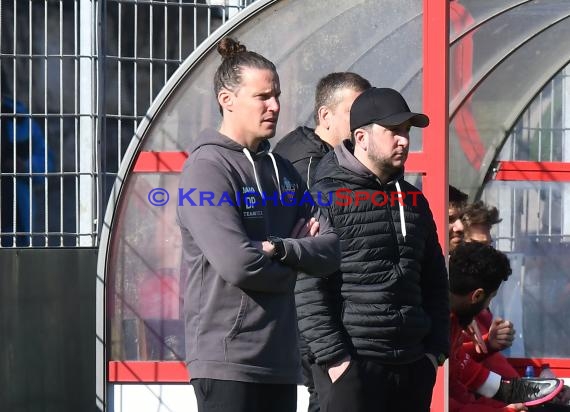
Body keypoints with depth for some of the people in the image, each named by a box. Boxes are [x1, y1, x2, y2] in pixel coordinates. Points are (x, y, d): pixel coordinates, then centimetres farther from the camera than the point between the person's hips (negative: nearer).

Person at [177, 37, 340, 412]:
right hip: (228, 358, -8)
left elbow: (330, 249, 8)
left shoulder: (281, 170, 17)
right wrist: (294, 264, -1)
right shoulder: (207, 167, -9)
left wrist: (279, 248, -12)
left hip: (281, 359, 8)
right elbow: (237, 264, -20)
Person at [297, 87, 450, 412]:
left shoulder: (413, 200, 17)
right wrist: (333, 356, -16)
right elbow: (308, 289, -12)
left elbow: (435, 282, 22)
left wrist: (436, 348, 11)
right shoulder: (327, 197, -6)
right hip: (351, 365, -7)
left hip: (412, 366, 7)